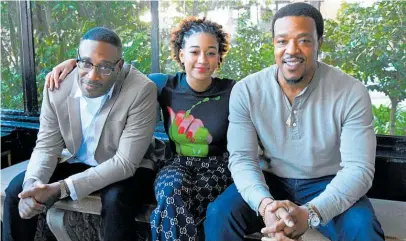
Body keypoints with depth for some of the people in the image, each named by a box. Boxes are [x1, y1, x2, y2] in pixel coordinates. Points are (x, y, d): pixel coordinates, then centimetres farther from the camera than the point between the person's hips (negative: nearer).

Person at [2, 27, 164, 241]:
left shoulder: (141, 90, -28)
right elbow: (46, 146, -5)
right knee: (18, 189, -10)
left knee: (116, 199, -34)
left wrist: (60, 188, -34)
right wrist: (32, 183, -28)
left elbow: (125, 163, -28)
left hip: (128, 169, -4)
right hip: (78, 163, 4)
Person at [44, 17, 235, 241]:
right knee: (172, 191, -32)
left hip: (217, 166, -2)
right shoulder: (165, 85, -3)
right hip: (178, 163, 2)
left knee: (172, 207, -30)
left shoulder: (230, 91, -9)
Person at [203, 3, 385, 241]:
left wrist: (310, 212, -35)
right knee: (219, 214, -22)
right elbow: (242, 159, -12)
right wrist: (264, 204, -33)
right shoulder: (246, 91, -12)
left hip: (327, 184, -1)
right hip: (272, 181, 1)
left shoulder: (351, 92, -16)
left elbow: (358, 168, -19)